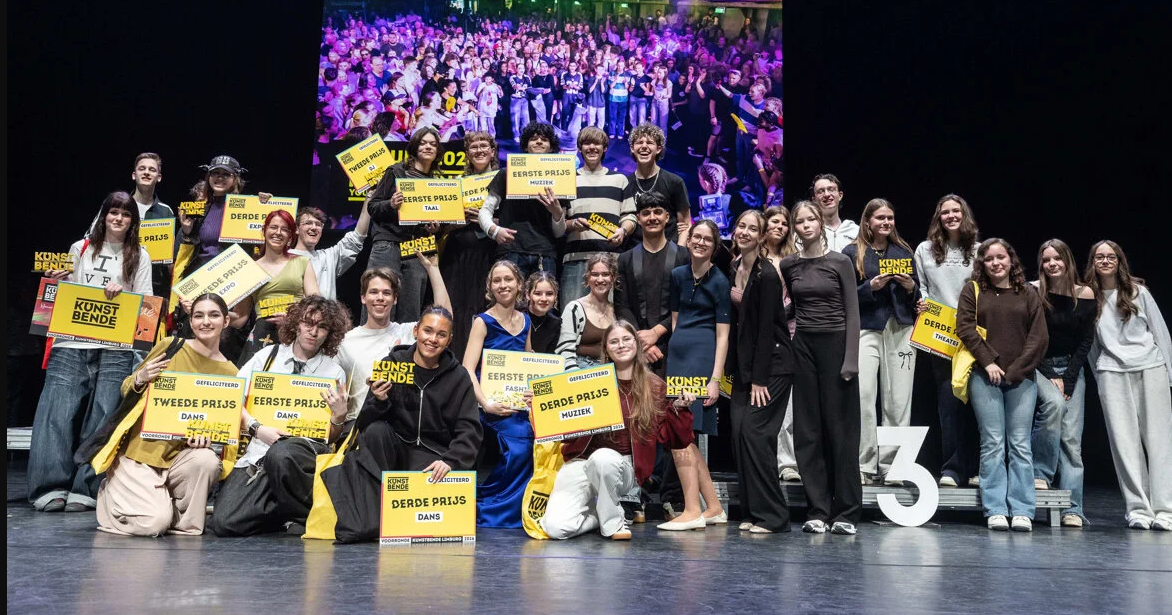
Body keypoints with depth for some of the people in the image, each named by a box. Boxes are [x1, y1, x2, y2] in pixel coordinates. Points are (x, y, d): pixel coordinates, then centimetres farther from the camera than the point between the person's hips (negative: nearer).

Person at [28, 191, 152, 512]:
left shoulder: (139, 257, 12)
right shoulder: (80, 249, 15)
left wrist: (122, 291, -11)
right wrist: (54, 282, -1)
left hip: (115, 349, -1)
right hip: (71, 344, 1)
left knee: (101, 417, -7)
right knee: (56, 410, -10)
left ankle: (85, 490, -3)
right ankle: (50, 487, -7)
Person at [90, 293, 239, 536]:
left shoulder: (230, 372, -1)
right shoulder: (169, 346, -4)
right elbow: (126, 391, 6)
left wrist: (207, 434, -16)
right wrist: (139, 379, -16)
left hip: (182, 454, 2)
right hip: (141, 450, -1)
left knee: (206, 460, -33)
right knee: (154, 523, -19)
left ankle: (185, 522, -5)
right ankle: (112, 491, 16)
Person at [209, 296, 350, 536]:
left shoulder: (334, 372, 8)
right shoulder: (269, 355, 13)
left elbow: (330, 438, 10)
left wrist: (339, 415, -11)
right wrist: (257, 428, -8)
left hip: (305, 449, -2)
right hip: (258, 451, 2)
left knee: (279, 453, -40)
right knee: (223, 523, -18)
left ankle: (307, 516, -12)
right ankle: (289, 511, 9)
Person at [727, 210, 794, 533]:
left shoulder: (767, 275, -15)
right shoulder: (732, 270, 9)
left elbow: (766, 328, -16)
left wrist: (759, 379, -16)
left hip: (772, 364, -8)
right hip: (744, 363, 8)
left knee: (755, 431, -12)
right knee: (738, 431, 2)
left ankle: (771, 516, -3)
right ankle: (750, 512, 10)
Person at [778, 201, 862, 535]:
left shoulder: (840, 262, -1)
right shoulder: (788, 265, 8)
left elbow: (852, 313, -3)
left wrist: (850, 360, -11)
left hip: (835, 344, -3)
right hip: (803, 346, 3)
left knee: (841, 429, 0)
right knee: (808, 429, 3)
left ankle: (847, 513, 7)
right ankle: (818, 511, 10)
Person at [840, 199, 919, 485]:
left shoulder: (903, 252, 18)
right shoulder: (852, 253, 7)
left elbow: (918, 296, 20)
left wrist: (911, 287, -1)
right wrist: (872, 286, -12)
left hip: (900, 330, 3)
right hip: (865, 330, -3)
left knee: (898, 401, -1)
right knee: (862, 396, -13)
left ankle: (891, 466, 6)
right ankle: (863, 466, -7)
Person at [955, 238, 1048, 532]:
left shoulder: (1028, 294, 11)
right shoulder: (973, 290, 9)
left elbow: (1039, 337, 5)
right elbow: (965, 327, -1)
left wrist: (1016, 370, -5)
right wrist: (988, 361, -9)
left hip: (1021, 378, 1)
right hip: (984, 377, -1)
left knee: (1020, 444, 0)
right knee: (993, 444, -3)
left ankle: (1022, 511, 1)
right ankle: (996, 511, -2)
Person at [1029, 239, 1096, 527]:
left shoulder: (1085, 295, -1)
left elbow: (1086, 341, 0)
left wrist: (1067, 379, -8)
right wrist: (1051, 377, -11)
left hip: (1072, 368, 2)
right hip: (1038, 366, -2)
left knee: (1072, 437, -5)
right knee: (1054, 402, -32)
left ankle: (1072, 508, -4)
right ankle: (1040, 472, -14)